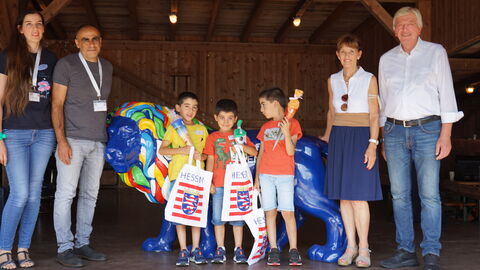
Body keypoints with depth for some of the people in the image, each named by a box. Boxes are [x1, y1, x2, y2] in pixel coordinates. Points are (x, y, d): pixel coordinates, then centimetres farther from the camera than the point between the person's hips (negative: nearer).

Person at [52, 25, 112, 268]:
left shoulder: (106, 67, 14)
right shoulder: (66, 65, -4)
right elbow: (57, 105, -7)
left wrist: (107, 133, 13)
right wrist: (61, 140, -15)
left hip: (98, 141, 6)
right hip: (72, 140, -6)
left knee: (90, 195, 8)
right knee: (66, 193, -5)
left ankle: (82, 244, 17)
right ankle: (64, 248, 2)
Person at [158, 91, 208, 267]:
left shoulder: (201, 129, 14)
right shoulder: (173, 128, 5)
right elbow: (161, 150, -3)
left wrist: (201, 156, -6)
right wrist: (181, 150, -17)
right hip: (178, 175, -2)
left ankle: (196, 249, 14)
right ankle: (183, 251, 6)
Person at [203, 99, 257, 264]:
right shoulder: (212, 138, 8)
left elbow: (254, 152, 1)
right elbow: (210, 160, 6)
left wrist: (242, 146, -18)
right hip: (218, 184, 0)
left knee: (237, 216, 3)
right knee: (218, 217, 3)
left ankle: (238, 250, 11)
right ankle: (220, 250, 12)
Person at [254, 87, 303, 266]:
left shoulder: (292, 123, 0)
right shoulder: (265, 127, 14)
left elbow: (291, 151, -9)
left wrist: (286, 132, -23)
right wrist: (257, 176, 12)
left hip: (285, 175, -4)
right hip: (266, 175, 4)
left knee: (288, 212, -7)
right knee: (270, 212, 2)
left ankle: (293, 250, 0)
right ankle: (273, 250, 7)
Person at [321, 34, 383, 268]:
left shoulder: (369, 79, -1)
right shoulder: (333, 80, 11)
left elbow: (374, 115, -4)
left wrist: (372, 144, -13)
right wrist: (327, 137, 28)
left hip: (360, 137, -4)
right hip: (338, 139, 4)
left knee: (358, 196, -8)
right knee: (343, 196, 4)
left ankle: (363, 249, 1)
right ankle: (351, 246, 12)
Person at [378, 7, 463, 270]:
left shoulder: (435, 52, 5)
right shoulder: (387, 59, 14)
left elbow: (446, 93, 1)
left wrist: (445, 135, -7)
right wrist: (383, 139, 14)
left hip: (427, 129, -3)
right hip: (395, 131, 3)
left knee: (429, 194, -8)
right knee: (399, 194, 3)